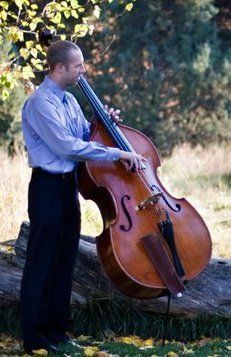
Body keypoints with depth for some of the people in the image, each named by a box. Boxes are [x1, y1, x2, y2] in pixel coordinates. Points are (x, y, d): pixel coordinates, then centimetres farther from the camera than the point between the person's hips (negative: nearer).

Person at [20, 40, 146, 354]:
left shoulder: (69, 100, 12)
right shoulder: (40, 103, -17)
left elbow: (83, 136, 23)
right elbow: (67, 146, -24)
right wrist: (118, 154, -22)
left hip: (69, 185, 9)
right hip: (48, 187, -9)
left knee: (65, 260, 13)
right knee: (42, 263, -3)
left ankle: (56, 325, 23)